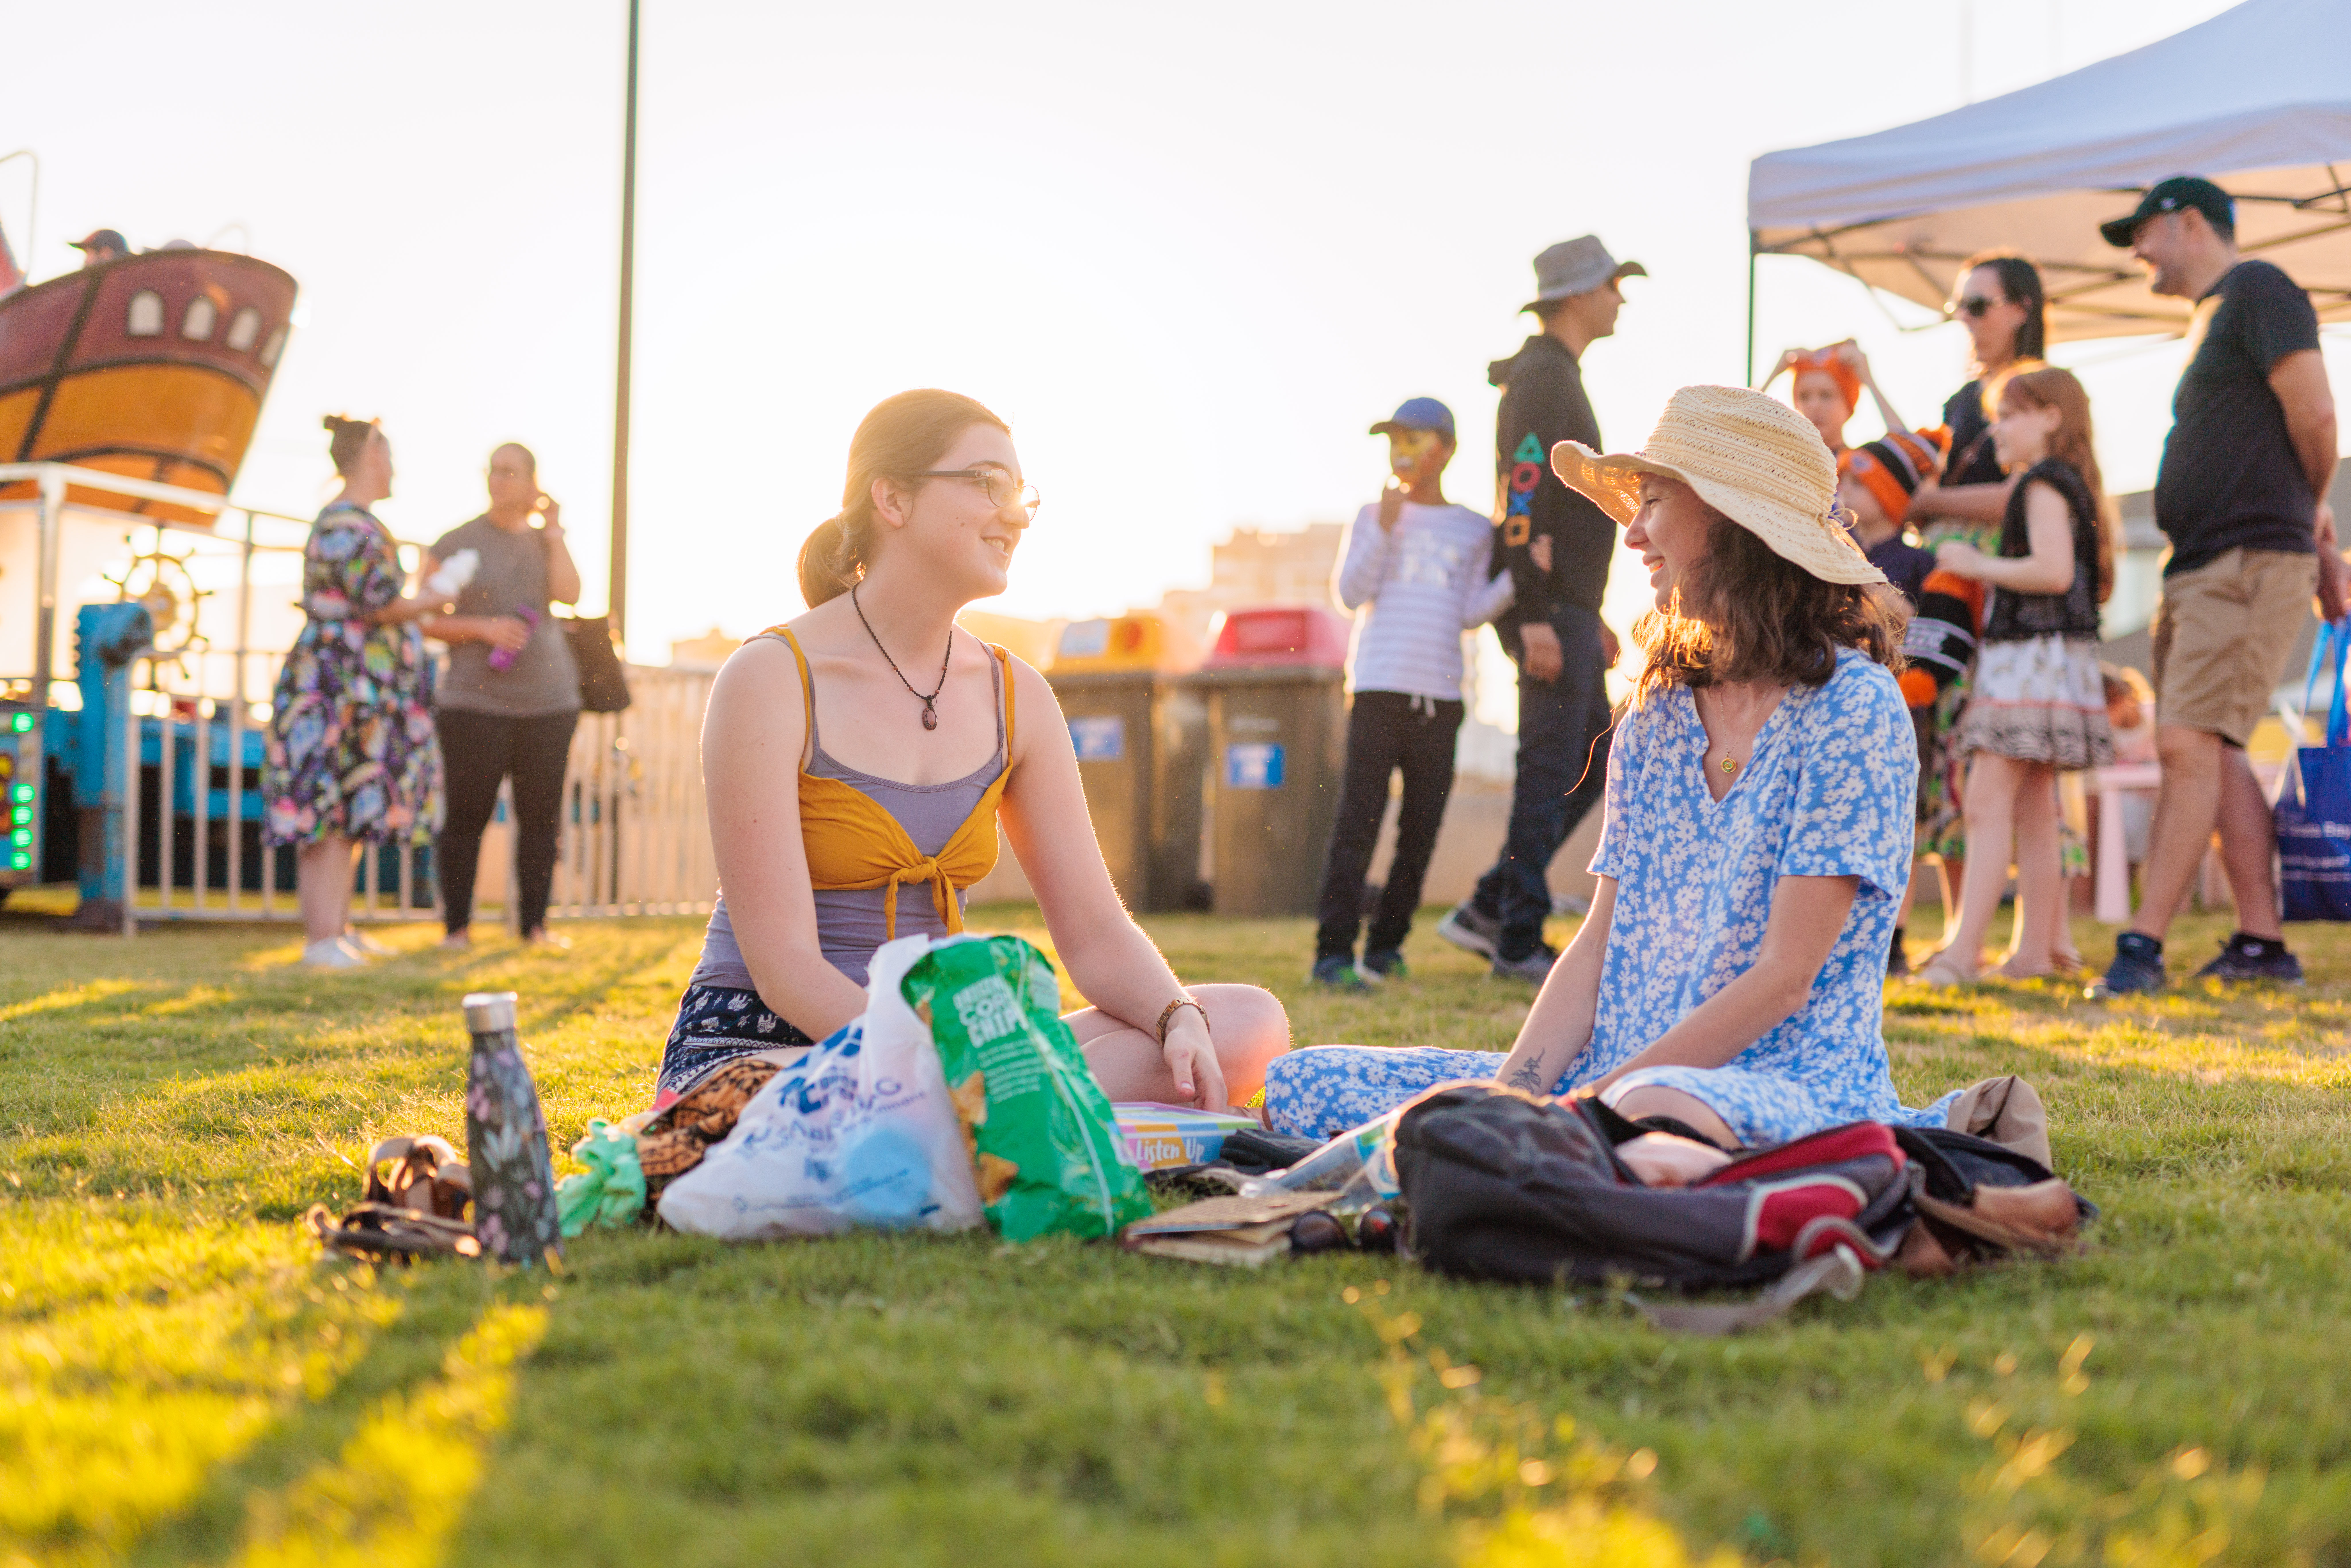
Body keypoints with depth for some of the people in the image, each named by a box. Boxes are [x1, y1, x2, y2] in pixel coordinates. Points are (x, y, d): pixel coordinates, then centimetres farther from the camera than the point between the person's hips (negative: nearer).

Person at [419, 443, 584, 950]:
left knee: (541, 816, 2)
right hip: (475, 698, -3)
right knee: (467, 814, -5)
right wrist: (483, 628, -13)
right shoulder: (455, 544, 4)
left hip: (549, 699, 3)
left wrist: (554, 533, -2)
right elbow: (427, 620, 1)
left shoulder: (545, 540, 13)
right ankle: (457, 925, 2)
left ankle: (534, 923, 9)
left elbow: (569, 595, -4)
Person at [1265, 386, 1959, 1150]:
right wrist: (1512, 1097, -8)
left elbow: (1786, 978, -14)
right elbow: (1600, 946, 9)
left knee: (1655, 1117, -45)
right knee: (1301, 1083, -4)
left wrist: (1595, 1102, -17)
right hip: (1625, 1071, 7)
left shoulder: (1852, 708, -9)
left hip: (1796, 1081, -7)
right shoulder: (1657, 715, 13)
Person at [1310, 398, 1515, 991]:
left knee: (1421, 829, 4)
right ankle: (1334, 952, -10)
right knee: (1359, 821, -9)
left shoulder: (1473, 531, 13)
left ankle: (1387, 943, 15)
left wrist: (1518, 577, -5)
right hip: (1378, 689, -3)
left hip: (1440, 696, 3)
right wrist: (1385, 527, -12)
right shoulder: (1375, 517, 8)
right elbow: (1351, 593, -4)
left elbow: (1471, 614, 7)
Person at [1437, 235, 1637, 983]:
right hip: (1547, 610, -10)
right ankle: (1520, 941, -1)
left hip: (1566, 609, 10)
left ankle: (1488, 909, 14)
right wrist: (1537, 617, -25)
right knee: (1551, 771, -7)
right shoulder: (1541, 378, -11)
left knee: (1589, 764, 12)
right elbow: (1523, 500, -20)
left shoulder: (1559, 377, 22)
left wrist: (1590, 615, 25)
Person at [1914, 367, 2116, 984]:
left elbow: (2053, 569, -22)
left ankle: (1963, 950, -20)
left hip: (2035, 656, -11)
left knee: (1988, 801, -15)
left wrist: (1978, 565, -12)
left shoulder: (2044, 483, -10)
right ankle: (2036, 947, 13)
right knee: (2032, 808, 11)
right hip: (2031, 660, 11)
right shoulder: (2067, 485, 20)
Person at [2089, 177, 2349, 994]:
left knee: (2188, 741, -15)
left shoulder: (2258, 290, -6)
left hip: (2250, 562, -10)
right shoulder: (2213, 316, 23)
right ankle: (2262, 942, 10)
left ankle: (2144, 943, -16)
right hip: (2200, 566, 10)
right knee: (2212, 751, 7)